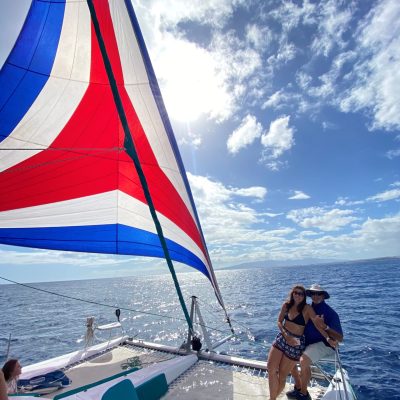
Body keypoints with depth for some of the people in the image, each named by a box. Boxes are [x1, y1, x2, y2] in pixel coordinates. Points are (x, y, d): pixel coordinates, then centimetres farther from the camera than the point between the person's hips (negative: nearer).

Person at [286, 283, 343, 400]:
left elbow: (340, 338, -17)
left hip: (324, 344, -7)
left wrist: (325, 326, -30)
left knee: (304, 360, -29)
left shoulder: (330, 312, -12)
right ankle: (298, 387, 21)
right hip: (307, 343, 7)